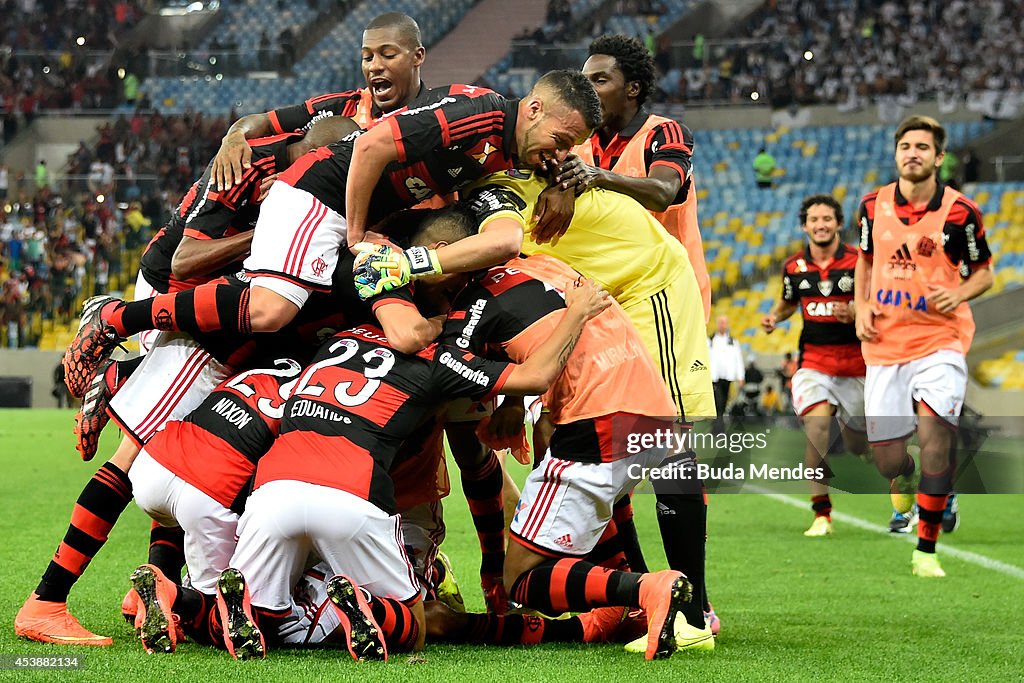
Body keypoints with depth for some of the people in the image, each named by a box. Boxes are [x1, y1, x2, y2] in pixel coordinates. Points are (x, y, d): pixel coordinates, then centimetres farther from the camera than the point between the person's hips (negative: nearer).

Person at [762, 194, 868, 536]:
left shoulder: (859, 262, -5)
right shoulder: (794, 267, 5)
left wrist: (855, 313, -21)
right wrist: (774, 317, 3)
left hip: (856, 363, -1)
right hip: (813, 362, 1)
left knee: (858, 446, 9)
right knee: (817, 424, -25)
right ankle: (822, 513, -21)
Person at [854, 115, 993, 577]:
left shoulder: (960, 212, -6)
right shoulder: (873, 205, 4)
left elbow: (984, 272, 5)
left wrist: (959, 294, -15)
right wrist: (861, 307, 4)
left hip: (940, 338, -3)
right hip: (885, 344, 3)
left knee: (933, 435, -22)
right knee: (888, 461, 0)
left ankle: (927, 548, -11)